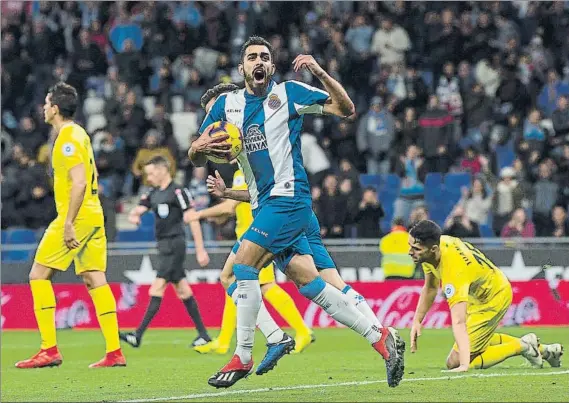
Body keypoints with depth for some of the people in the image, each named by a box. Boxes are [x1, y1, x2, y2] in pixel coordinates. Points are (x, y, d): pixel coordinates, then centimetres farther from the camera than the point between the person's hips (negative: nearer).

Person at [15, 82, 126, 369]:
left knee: (38, 275, -4)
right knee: (94, 279, 5)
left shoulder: (68, 139, -12)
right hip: (93, 216, 9)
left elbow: (79, 183, -21)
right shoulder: (78, 134, 17)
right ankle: (115, 353, 0)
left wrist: (69, 223, -23)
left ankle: (50, 350, -8)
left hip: (76, 217, -9)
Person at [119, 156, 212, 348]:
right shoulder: (153, 194, 14)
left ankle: (138, 336, -18)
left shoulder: (178, 192, -11)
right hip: (163, 245, 9)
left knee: (157, 288, -13)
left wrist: (200, 250, -14)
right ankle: (203, 334, 14)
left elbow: (193, 221, -12)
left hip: (174, 244, -9)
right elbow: (137, 210, 13)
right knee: (182, 290, 10)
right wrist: (133, 216, -13)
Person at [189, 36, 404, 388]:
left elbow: (346, 109, -2)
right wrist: (200, 148, -10)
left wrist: (320, 73, -16)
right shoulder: (226, 104, 12)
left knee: (244, 265, -16)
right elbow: (196, 158, 14)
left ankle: (243, 358, -9)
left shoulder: (288, 93, 0)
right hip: (264, 203, 6)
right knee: (308, 283, 2)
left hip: (288, 197, -6)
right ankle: (381, 338, 8)